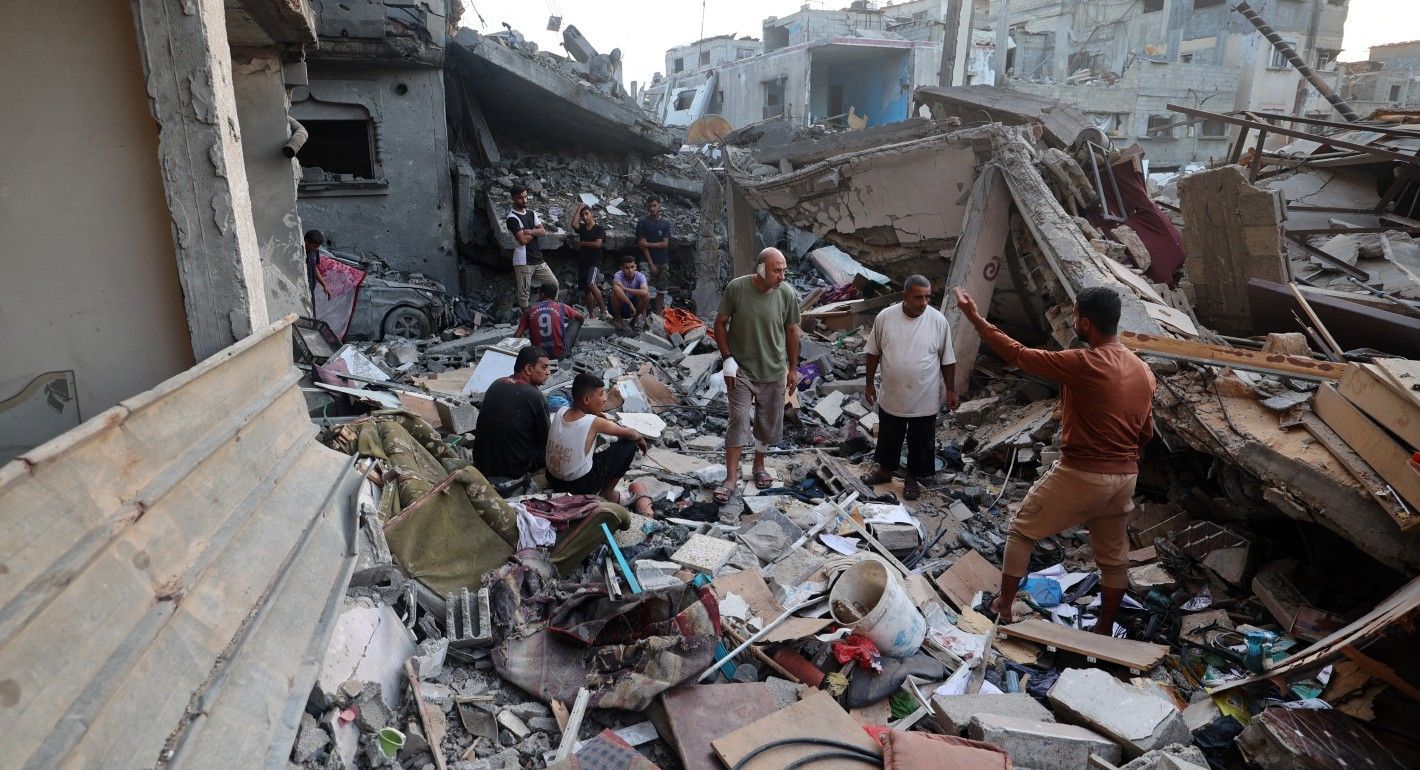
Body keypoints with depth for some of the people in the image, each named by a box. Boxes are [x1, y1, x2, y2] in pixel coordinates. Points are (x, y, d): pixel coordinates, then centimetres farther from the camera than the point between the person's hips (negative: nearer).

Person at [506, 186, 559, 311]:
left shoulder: (531, 213, 13)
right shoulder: (512, 218, -11)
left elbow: (543, 231, 2)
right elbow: (522, 240, -19)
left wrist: (529, 231, -16)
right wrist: (535, 232, -2)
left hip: (538, 259, 7)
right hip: (523, 261, -7)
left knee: (554, 283, 11)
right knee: (524, 293, -1)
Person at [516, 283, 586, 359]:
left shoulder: (530, 311, 1)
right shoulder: (561, 307, -2)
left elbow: (517, 335, -3)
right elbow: (582, 317, 13)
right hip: (559, 354, -3)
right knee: (577, 320, 14)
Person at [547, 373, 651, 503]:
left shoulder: (561, 411, -8)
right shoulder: (594, 423, -23)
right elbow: (629, 434, -7)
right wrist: (640, 438, 14)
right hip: (580, 486, -6)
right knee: (630, 444, 0)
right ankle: (607, 493, 13)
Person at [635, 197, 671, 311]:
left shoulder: (666, 223, 5)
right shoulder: (643, 223, -3)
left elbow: (665, 244, -2)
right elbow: (642, 244, -8)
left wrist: (648, 244, -12)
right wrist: (651, 264, -13)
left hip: (663, 262, 3)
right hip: (649, 261, -3)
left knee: (661, 290, 4)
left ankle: (658, 313, 12)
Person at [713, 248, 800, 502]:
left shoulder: (787, 294, -9)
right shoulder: (736, 287, -14)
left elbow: (792, 331, 3)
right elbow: (720, 323, -4)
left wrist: (793, 369, 7)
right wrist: (727, 359, -11)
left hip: (774, 372, 3)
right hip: (741, 370, -2)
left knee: (769, 423, 13)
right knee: (738, 421, -6)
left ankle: (759, 464, 37)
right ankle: (731, 479, 2)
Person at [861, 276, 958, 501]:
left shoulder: (938, 320, -14)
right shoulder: (885, 317, -12)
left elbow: (947, 359, -3)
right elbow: (874, 352, 0)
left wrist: (950, 390, 0)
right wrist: (870, 383, 3)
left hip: (925, 399, -1)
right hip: (891, 396, 1)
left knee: (921, 442, 15)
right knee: (888, 437, 21)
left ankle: (914, 477, 37)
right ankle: (885, 469, 44)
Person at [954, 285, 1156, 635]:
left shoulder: (1083, 364, -21)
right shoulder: (1144, 371, 3)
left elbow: (1018, 355, -15)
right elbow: (1146, 431, 11)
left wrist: (975, 317, -8)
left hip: (1080, 474, -7)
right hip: (1125, 477, 7)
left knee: (1022, 530, 12)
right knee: (1113, 555, 20)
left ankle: (1003, 605, 18)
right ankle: (1104, 629, 33)